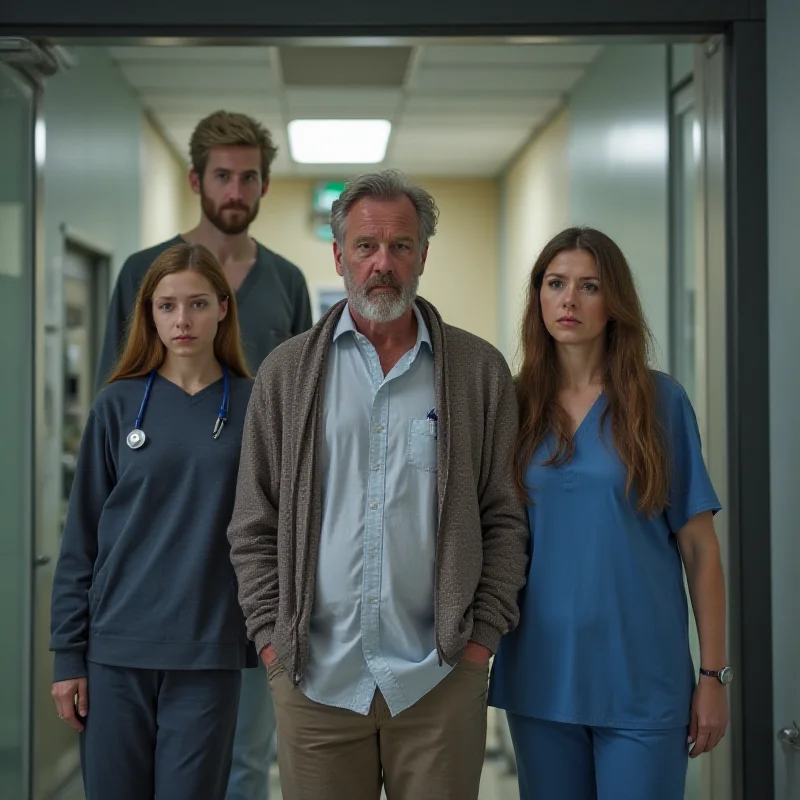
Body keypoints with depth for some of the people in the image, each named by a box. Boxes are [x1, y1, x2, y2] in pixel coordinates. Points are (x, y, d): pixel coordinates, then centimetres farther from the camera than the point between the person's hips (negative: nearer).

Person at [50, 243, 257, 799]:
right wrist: (68, 653, 0)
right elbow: (82, 538, 3)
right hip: (116, 649, 1)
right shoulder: (118, 405, 3)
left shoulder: (252, 407, 2)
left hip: (210, 653, 0)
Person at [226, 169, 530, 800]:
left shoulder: (480, 371, 5)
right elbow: (254, 526, 8)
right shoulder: (287, 373, 7)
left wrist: (484, 634, -1)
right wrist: (271, 636, 0)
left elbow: (505, 518, 6)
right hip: (314, 675, 1)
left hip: (441, 675, 0)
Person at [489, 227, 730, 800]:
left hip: (642, 680, -2)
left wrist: (714, 674, -4)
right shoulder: (516, 406, 4)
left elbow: (698, 546, -2)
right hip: (541, 676, 3)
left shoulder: (659, 400, -2)